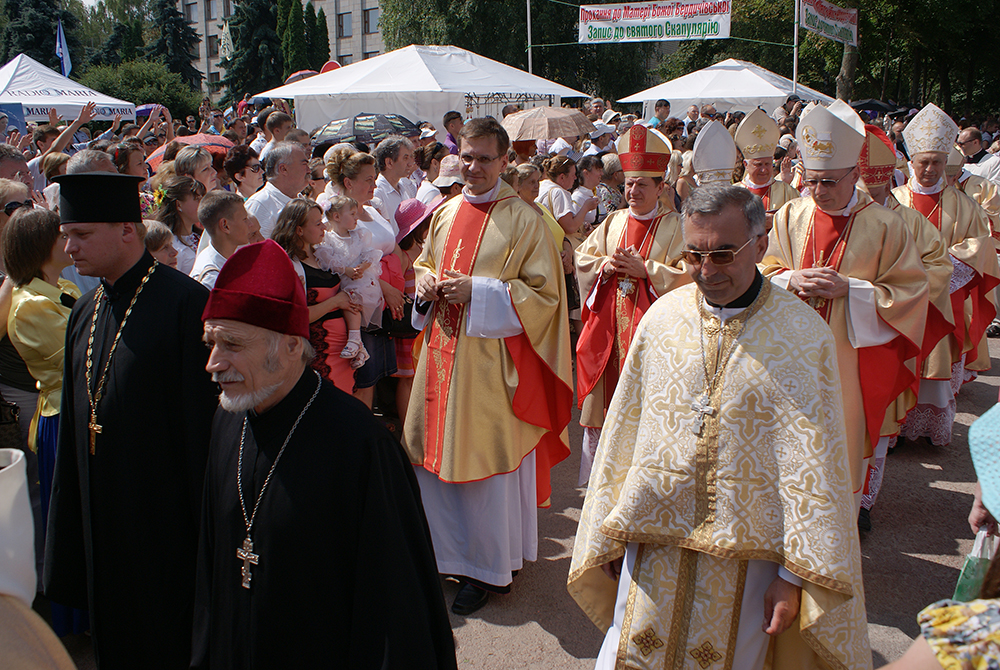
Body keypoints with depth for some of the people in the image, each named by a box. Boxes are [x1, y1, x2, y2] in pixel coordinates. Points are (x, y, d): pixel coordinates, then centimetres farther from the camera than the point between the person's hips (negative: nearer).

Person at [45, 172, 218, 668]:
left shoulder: (187, 305, -16)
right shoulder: (84, 313, 8)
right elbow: (74, 423, 13)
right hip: (101, 526, 7)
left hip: (165, 525, -7)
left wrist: (203, 529, -16)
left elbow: (204, 422, -17)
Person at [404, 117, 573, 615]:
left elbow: (544, 293, -9)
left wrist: (478, 290, -18)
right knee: (437, 453, 12)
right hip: (444, 350, 6)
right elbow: (424, 264, 24)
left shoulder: (523, 220, -7)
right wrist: (426, 283, -1)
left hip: (492, 357, -6)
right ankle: (447, 552, 31)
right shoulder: (446, 213, 11)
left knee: (486, 461, 2)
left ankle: (487, 568, 19)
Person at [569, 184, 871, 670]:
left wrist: (795, 574, -11)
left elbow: (814, 464, -10)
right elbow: (625, 427, 5)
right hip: (654, 539, 3)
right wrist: (609, 533, 8)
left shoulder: (804, 336, -11)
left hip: (746, 554, -2)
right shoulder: (663, 316, -1)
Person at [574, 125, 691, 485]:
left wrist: (645, 269, -17)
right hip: (608, 326, 5)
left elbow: (686, 274, -10)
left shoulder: (674, 227, -2)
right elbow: (582, 257, 12)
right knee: (603, 399, 10)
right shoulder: (613, 221, 12)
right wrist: (606, 264, -7)